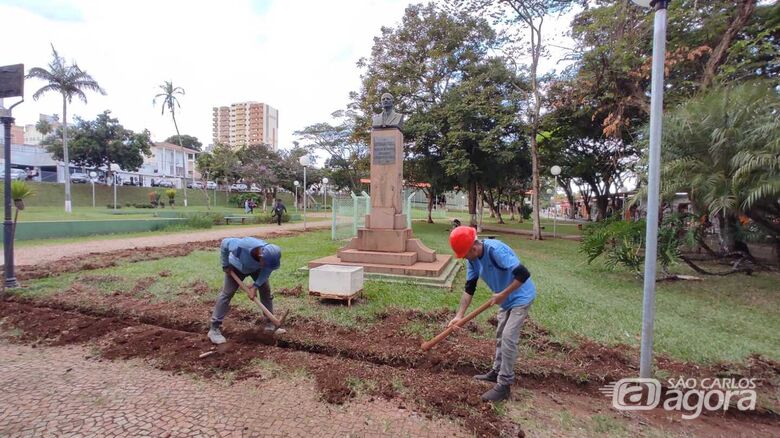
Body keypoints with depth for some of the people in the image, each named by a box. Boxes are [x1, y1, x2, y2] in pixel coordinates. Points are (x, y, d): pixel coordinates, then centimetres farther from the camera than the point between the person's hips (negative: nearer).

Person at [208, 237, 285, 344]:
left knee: (266, 290, -2)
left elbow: (266, 270, -18)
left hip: (256, 269, 3)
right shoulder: (242, 246, -45)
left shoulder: (271, 256, -36)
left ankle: (270, 325, 8)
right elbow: (225, 243, -24)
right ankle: (214, 329, 4)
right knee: (227, 293, -6)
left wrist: (255, 286, -26)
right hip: (236, 267, -2)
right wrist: (226, 265, -17)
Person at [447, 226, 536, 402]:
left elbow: (523, 274, -34)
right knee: (500, 336, 18)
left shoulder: (496, 250, -34)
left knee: (508, 338, -8)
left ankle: (504, 385, 4)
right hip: (506, 299, 9)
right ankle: (497, 371, 35)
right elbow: (469, 288, -4)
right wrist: (459, 315, -9)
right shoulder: (472, 259, -8)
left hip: (521, 297, -8)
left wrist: (502, 295, -26)